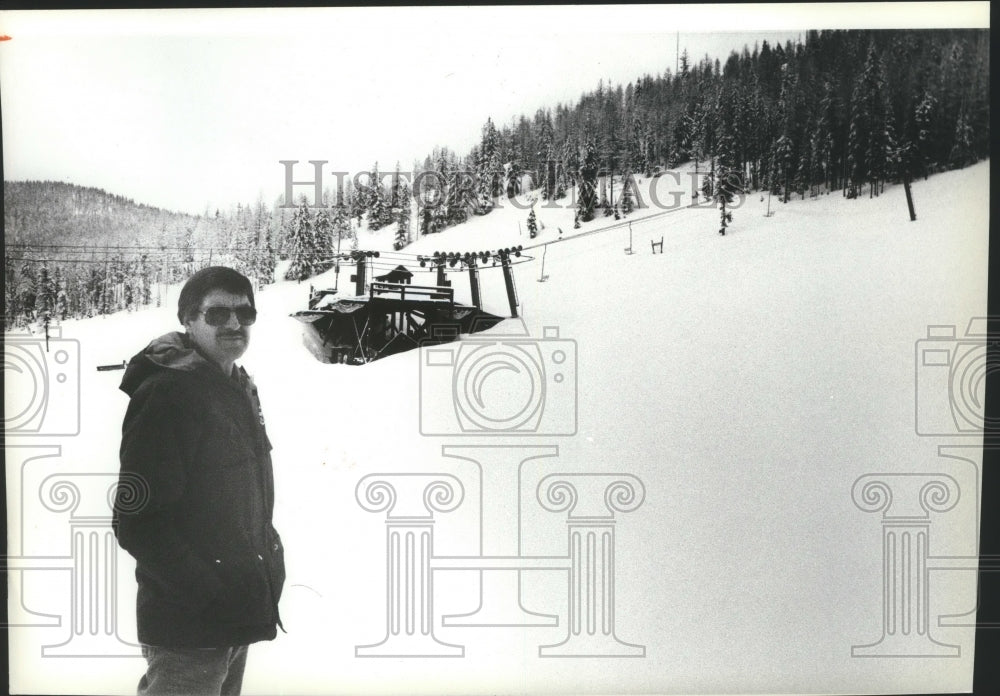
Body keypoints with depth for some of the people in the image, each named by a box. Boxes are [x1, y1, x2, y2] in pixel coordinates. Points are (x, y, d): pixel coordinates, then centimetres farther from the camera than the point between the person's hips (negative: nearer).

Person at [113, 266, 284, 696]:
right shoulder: (165, 394, -18)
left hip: (237, 615, 9)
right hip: (188, 628, -9)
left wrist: (268, 557, 9)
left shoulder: (240, 390, 10)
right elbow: (138, 523, -22)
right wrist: (209, 594, -23)